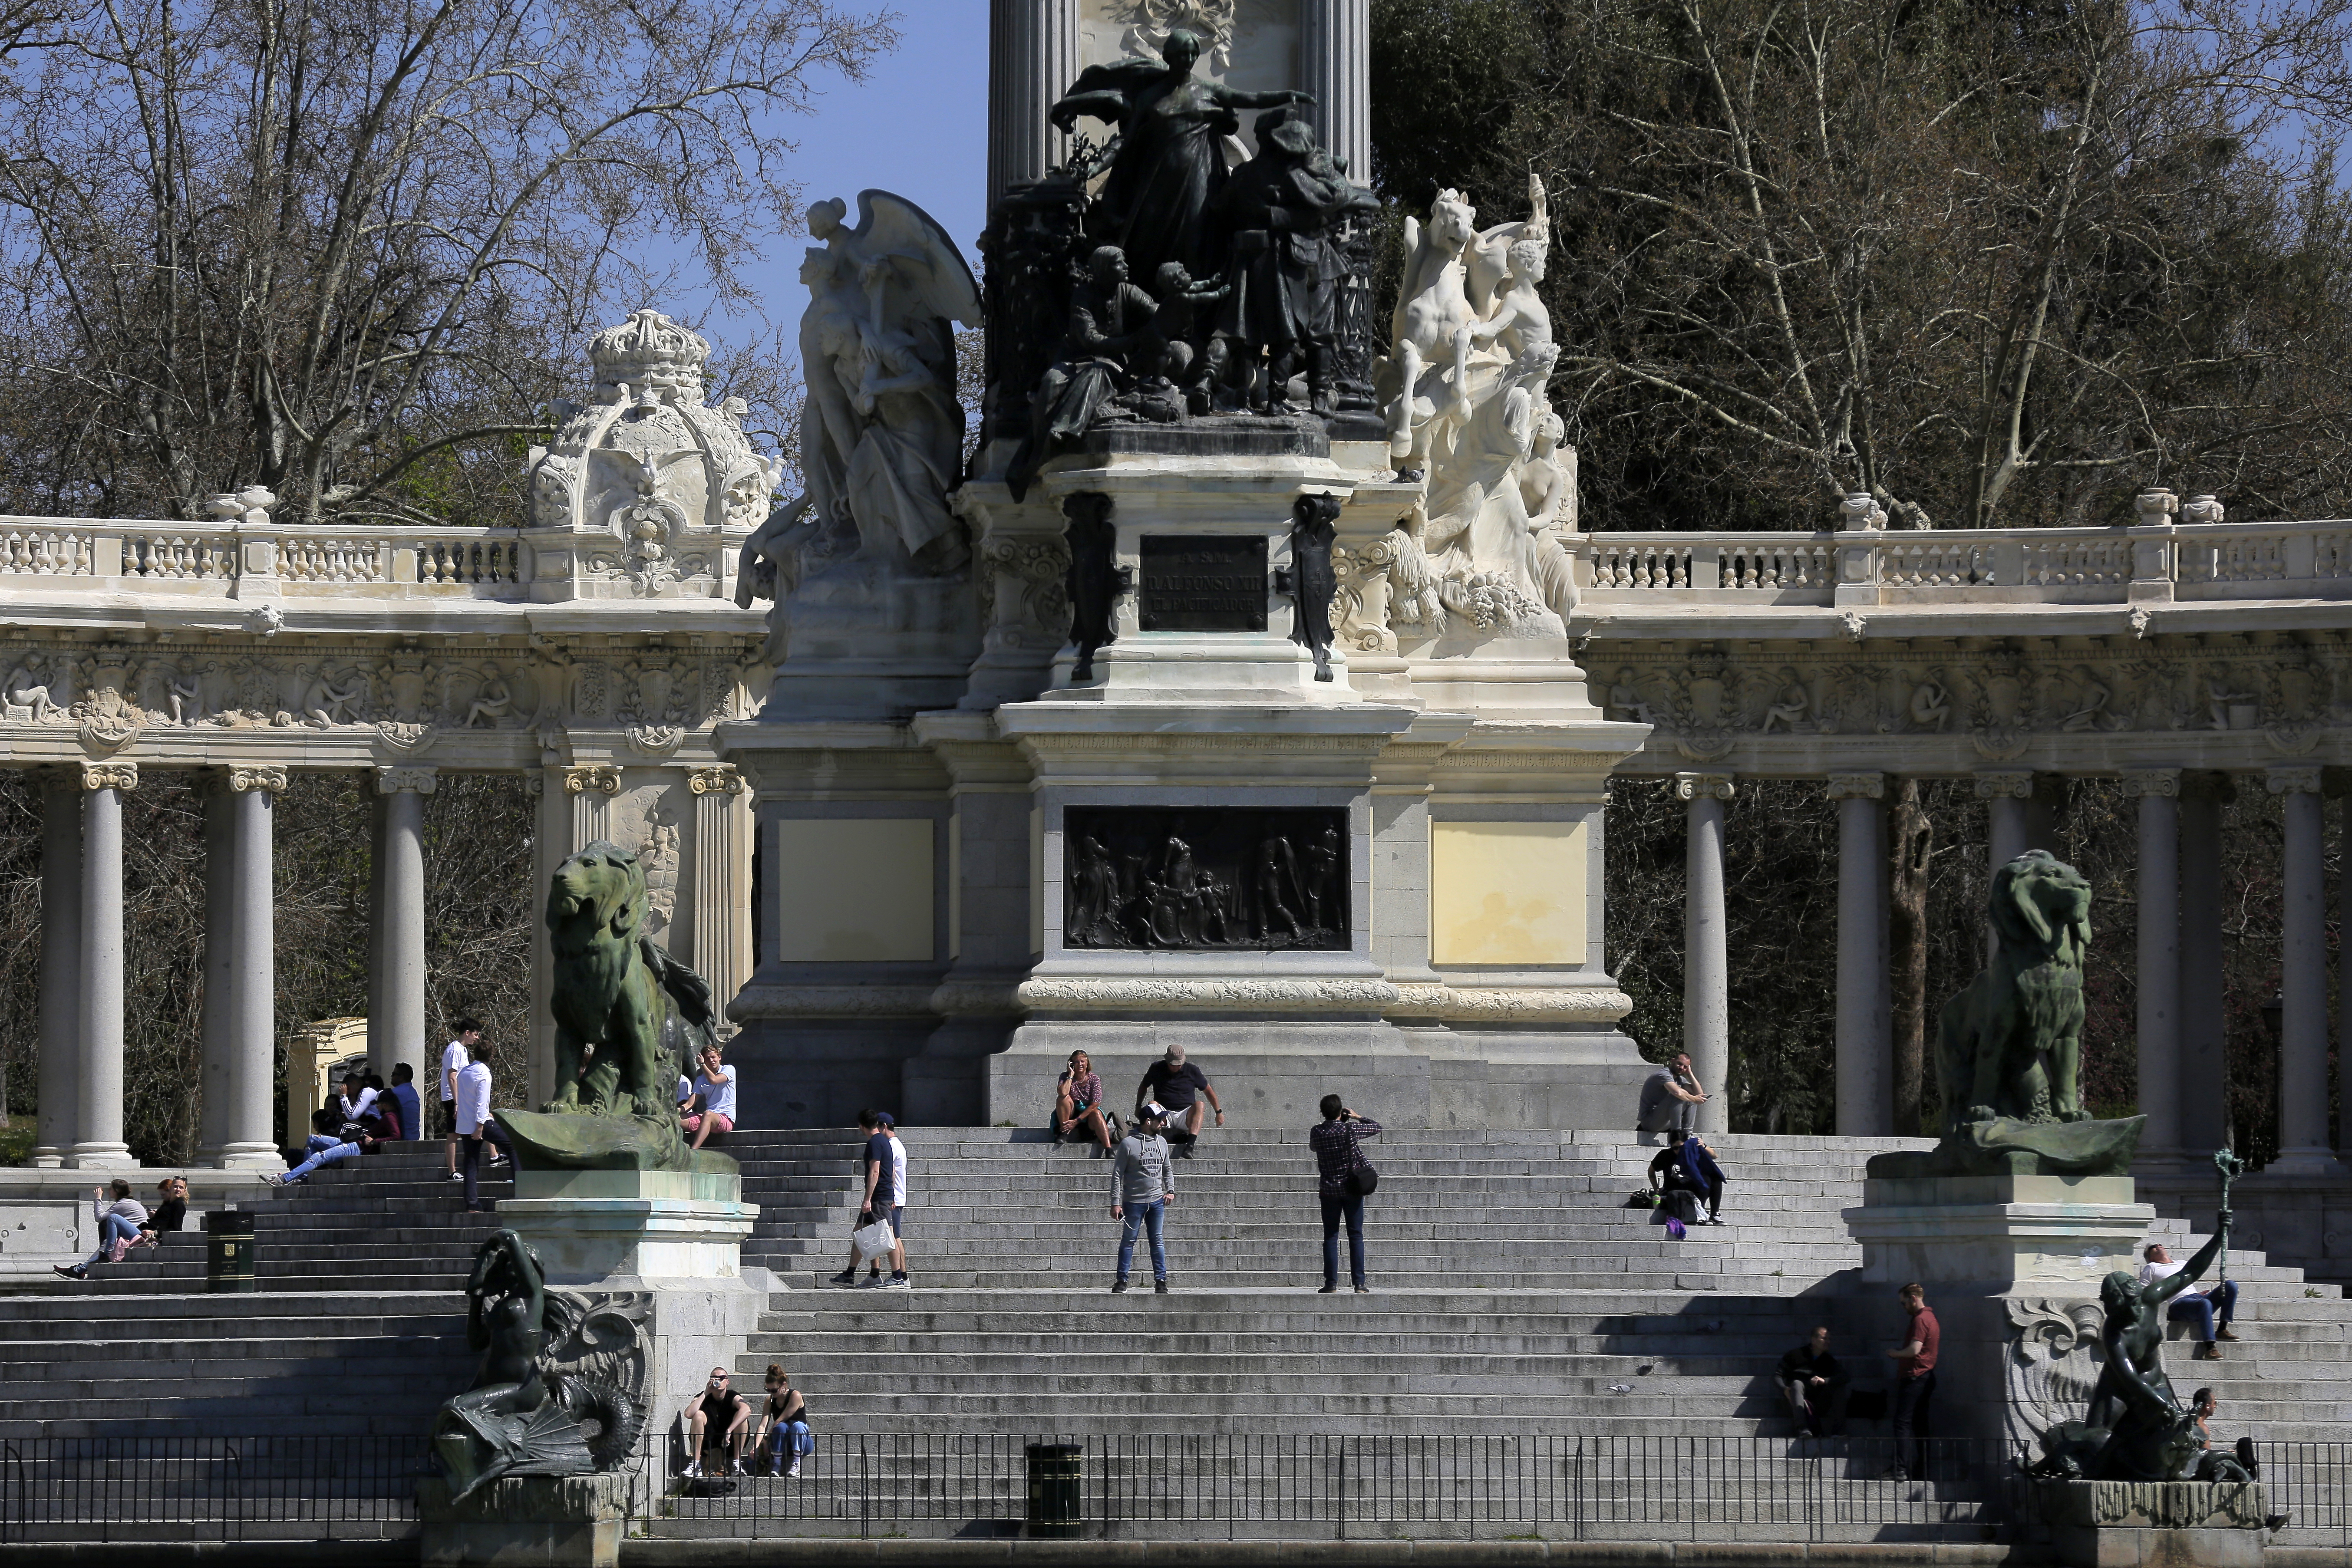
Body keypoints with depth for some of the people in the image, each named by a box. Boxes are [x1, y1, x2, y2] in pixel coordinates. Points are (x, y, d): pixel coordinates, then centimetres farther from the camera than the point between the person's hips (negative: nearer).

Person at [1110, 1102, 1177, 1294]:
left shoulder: (1161, 1142, 10)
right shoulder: (1128, 1143, -8)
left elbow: (1167, 1170, 22)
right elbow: (1117, 1174, -7)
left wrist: (1170, 1190, 6)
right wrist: (1115, 1203, -11)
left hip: (1157, 1201, 4)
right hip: (1134, 1202, -4)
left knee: (1157, 1241, 4)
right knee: (1128, 1241, 2)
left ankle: (1160, 1281, 8)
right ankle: (1122, 1281, 8)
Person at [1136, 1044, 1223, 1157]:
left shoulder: (1192, 1070, 3)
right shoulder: (1157, 1069, 5)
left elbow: (1208, 1090, 13)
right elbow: (1144, 1086, 23)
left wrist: (1219, 1113, 13)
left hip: (1186, 1116, 0)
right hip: (1164, 1116, 0)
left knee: (1200, 1106, -32)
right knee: (1152, 1105, -30)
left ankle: (1189, 1147, -49)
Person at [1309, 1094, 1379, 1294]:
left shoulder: (1317, 1133, -5)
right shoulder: (1351, 1129, -10)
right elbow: (1377, 1128, 5)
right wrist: (1357, 1117, 17)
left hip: (1329, 1191, 1)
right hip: (1352, 1190, -1)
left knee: (1331, 1237, 5)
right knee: (1356, 1236, 3)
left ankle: (1331, 1283, 0)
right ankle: (1359, 1283, -2)